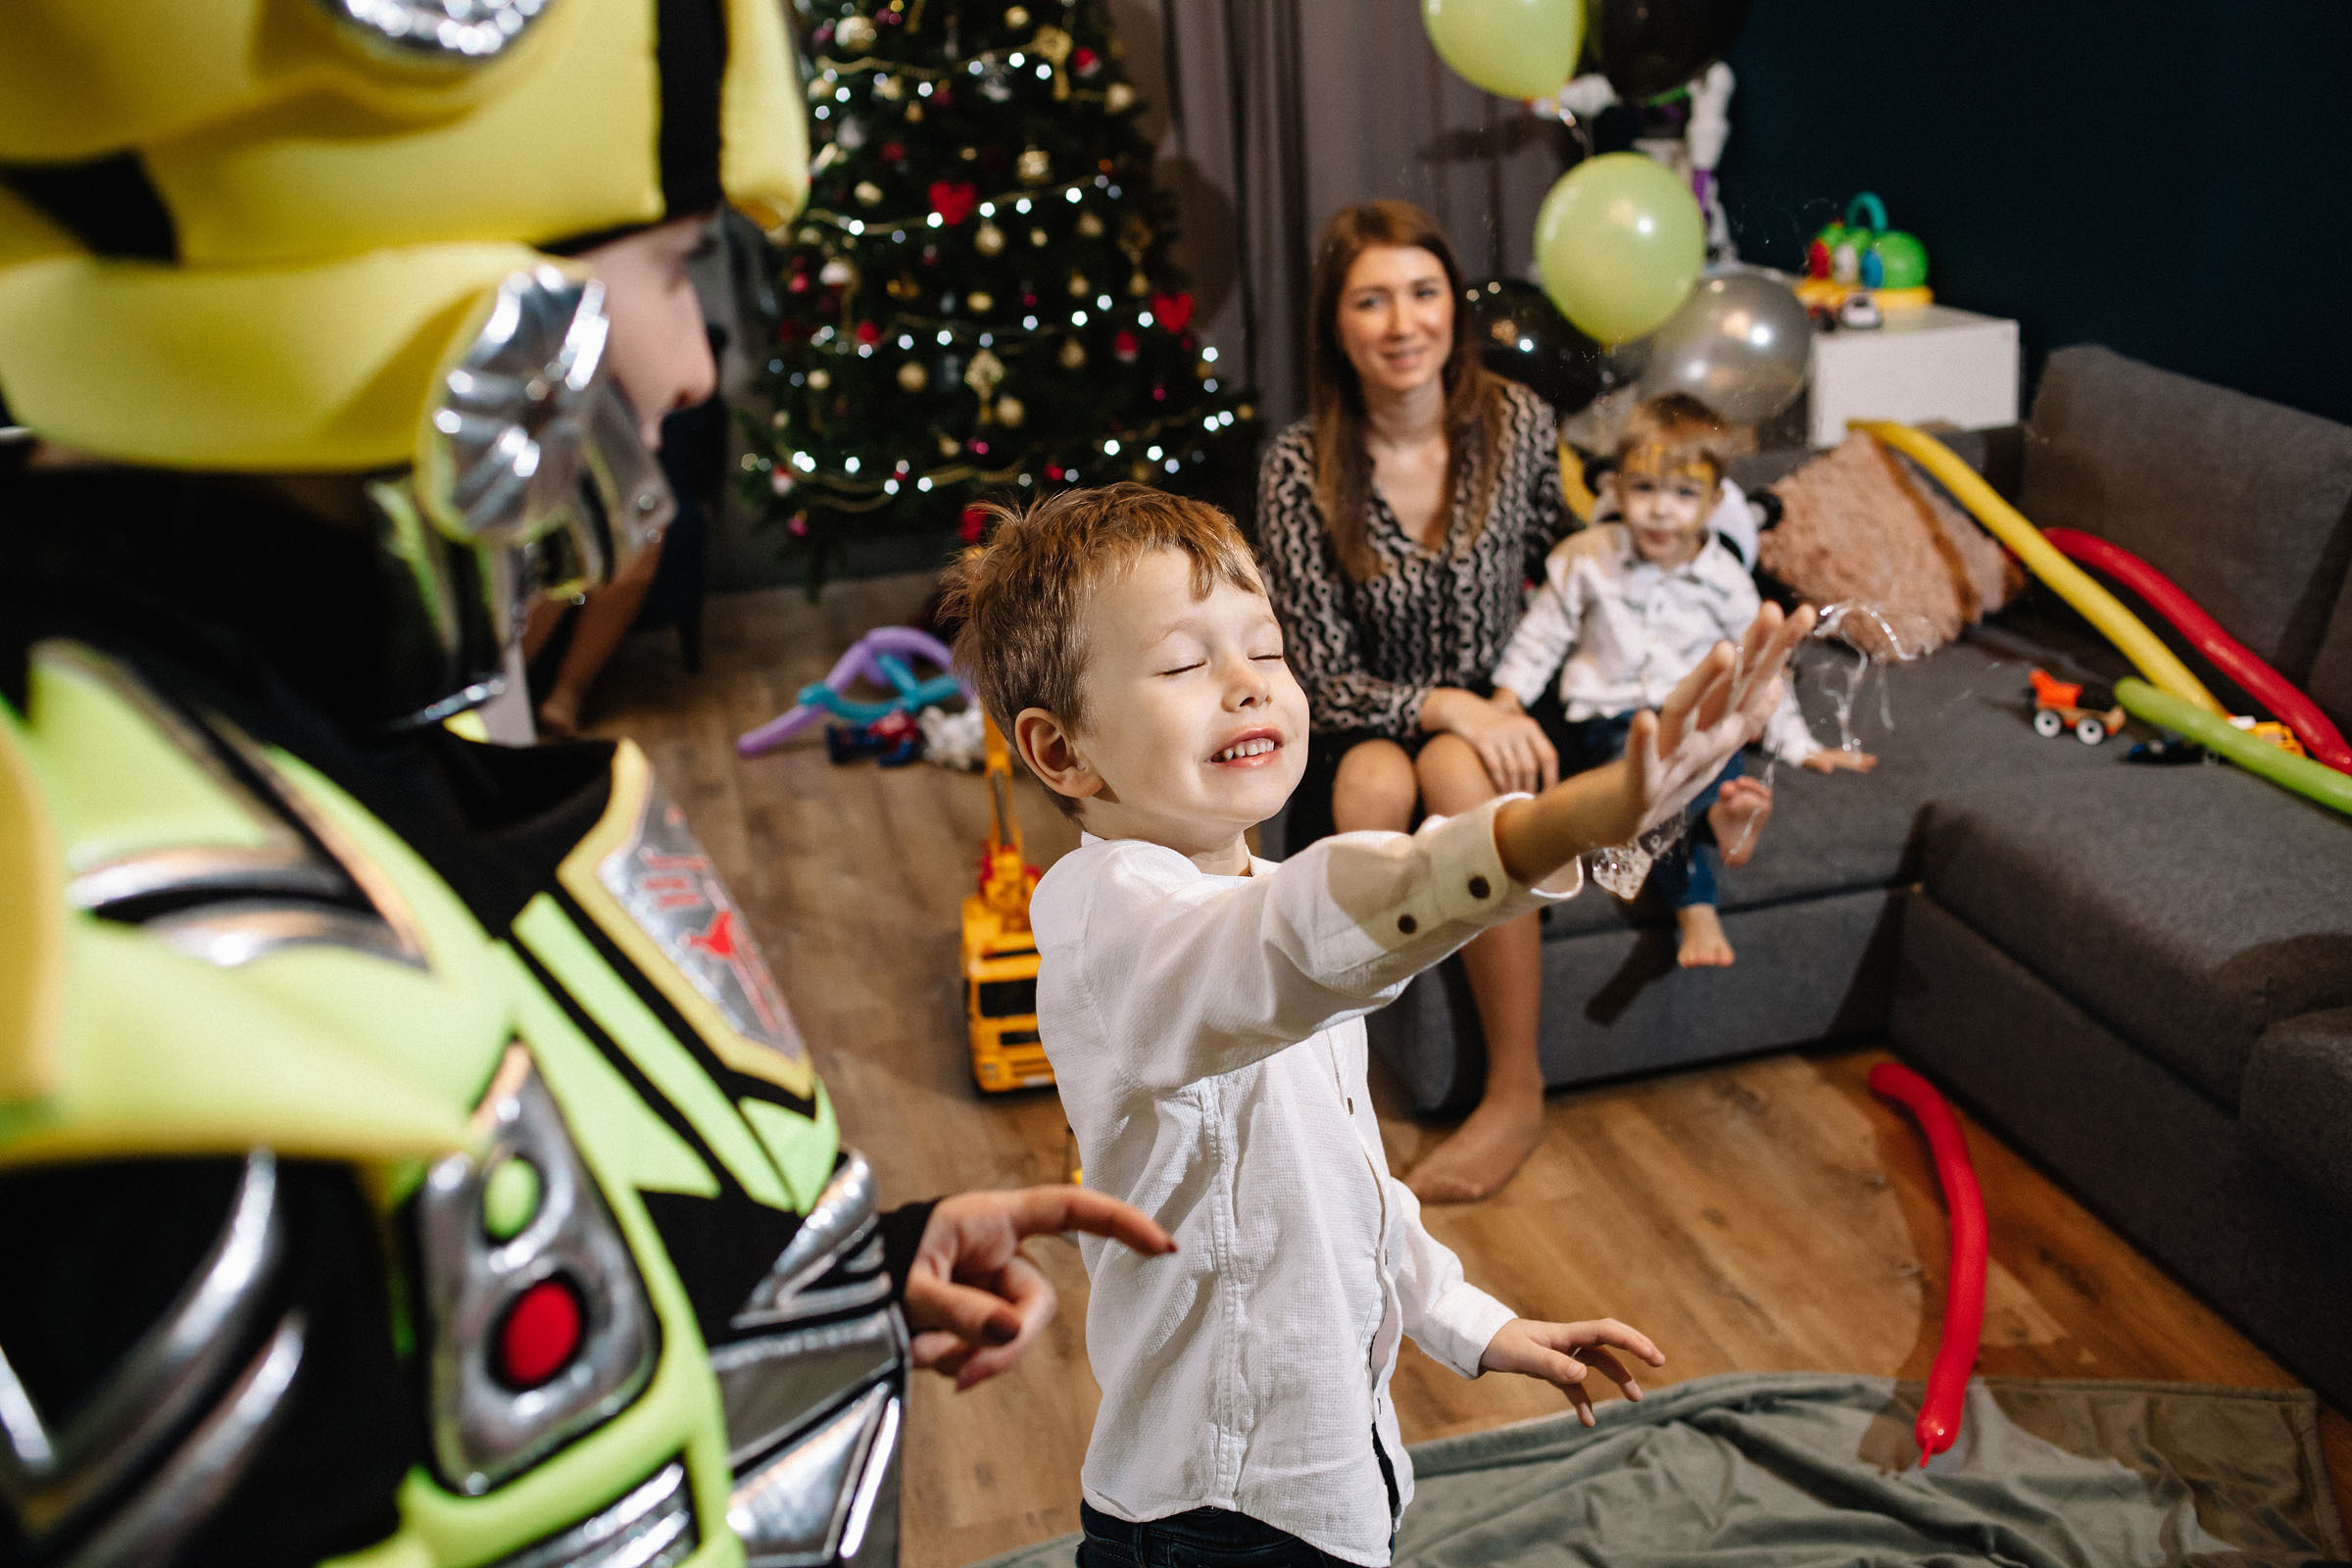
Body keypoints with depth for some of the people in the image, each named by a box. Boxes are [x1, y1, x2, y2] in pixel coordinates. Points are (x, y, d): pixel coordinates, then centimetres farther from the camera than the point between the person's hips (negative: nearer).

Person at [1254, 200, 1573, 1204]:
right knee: (1375, 783, -35)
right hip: (1363, 735, -1)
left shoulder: (1517, 423, -7)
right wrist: (1439, 705, -28)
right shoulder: (1301, 466, -12)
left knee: (1455, 774, -33)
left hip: (1495, 718, 1)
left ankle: (1517, 1094, -22)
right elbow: (1320, 678, -12)